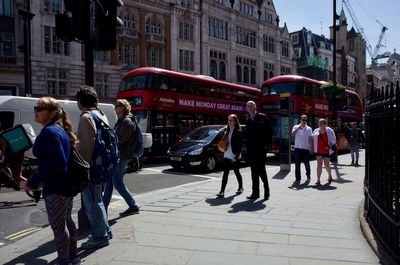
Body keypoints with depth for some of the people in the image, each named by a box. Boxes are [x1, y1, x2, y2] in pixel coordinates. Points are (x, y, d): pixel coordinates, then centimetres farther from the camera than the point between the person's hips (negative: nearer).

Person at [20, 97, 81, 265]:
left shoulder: (49, 132, -18)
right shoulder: (60, 129, 11)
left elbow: (58, 163, -26)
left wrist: (32, 182, -21)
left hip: (56, 187, -10)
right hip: (67, 184, 10)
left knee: (58, 225, 4)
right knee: (66, 221, 21)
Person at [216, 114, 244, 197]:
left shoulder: (238, 132, -9)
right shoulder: (227, 131, 11)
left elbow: (239, 145, -12)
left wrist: (236, 156, -16)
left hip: (234, 156, -5)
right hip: (227, 155, 5)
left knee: (236, 172, 9)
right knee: (225, 173, 1)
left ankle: (240, 187, 29)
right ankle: (222, 191, -1)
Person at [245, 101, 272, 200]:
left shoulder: (262, 117, -1)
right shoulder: (248, 120, 14)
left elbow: (269, 131, -4)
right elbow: (247, 134, 14)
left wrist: (267, 144, -10)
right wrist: (248, 146, 4)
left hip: (261, 148, -5)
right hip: (251, 150, 5)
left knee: (261, 169, -9)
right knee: (254, 171, 8)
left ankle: (266, 190, 10)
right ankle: (255, 193, 14)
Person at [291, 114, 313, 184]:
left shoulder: (308, 129, 5)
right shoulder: (296, 127, 4)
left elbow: (310, 139, 4)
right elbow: (292, 134, -13)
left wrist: (311, 147, -4)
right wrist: (298, 128, -19)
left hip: (306, 148, 0)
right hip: (297, 148, 0)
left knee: (307, 164, 9)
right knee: (297, 164, 0)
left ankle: (308, 175, 31)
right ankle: (298, 178, 6)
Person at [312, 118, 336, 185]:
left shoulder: (329, 130, 0)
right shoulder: (316, 131, 7)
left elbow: (333, 139, -2)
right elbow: (313, 140, 12)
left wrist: (329, 145, -16)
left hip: (326, 151, -1)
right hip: (318, 151, 1)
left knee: (326, 165, 10)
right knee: (319, 164, -8)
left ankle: (329, 175, 39)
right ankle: (318, 180, -10)